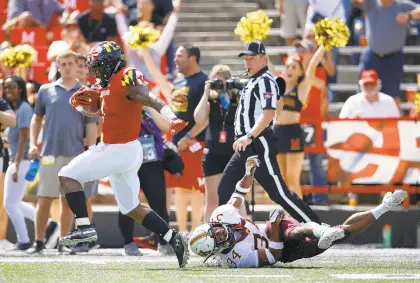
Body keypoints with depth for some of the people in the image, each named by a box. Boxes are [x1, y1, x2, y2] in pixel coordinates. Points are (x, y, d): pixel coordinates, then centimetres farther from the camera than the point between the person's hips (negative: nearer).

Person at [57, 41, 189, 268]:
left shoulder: (126, 81, -17)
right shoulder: (108, 84, 12)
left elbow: (153, 102, -28)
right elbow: (94, 110, 25)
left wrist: (172, 119, -46)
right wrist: (82, 102, 3)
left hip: (122, 151, -10)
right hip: (110, 147, 10)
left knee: (68, 176, -10)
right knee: (132, 208, 17)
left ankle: (85, 227, -12)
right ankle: (174, 239, 17)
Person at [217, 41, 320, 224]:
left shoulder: (265, 80, -11)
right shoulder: (252, 81, 19)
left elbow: (269, 113, -24)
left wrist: (250, 136, -30)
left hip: (259, 145, -10)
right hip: (246, 146, 10)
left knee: (278, 192, -11)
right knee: (224, 190, 6)